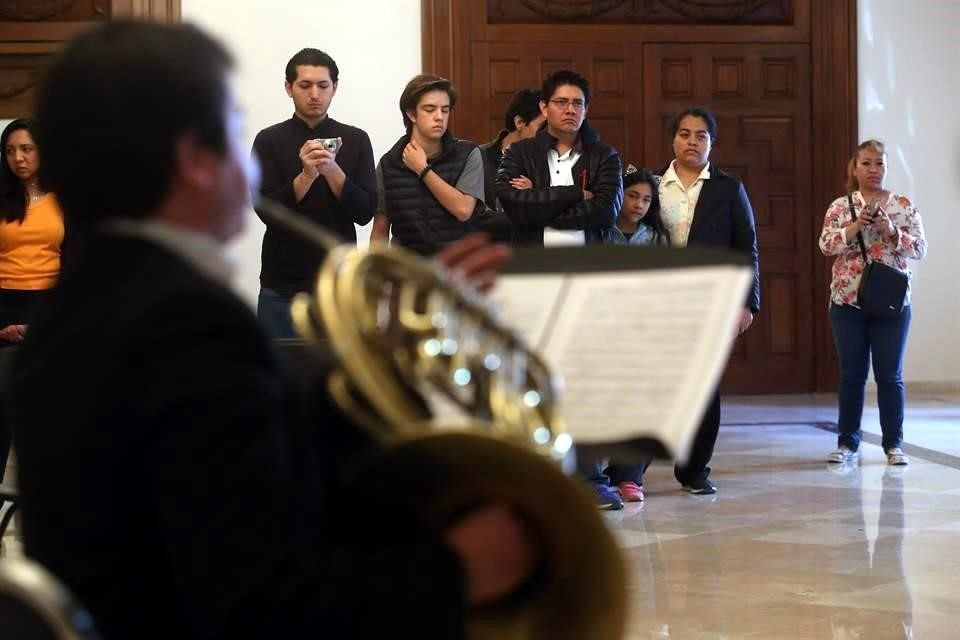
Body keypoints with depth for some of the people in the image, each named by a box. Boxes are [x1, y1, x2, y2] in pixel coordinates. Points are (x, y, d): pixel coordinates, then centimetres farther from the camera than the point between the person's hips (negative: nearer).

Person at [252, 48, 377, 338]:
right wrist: (306, 175, -23)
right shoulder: (269, 140, 1)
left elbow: (365, 212, -3)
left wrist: (332, 169, -19)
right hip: (282, 286, -1)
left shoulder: (356, 140, 4)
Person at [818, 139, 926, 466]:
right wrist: (856, 225, -18)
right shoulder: (840, 206, 4)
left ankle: (894, 443, 11)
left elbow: (920, 249, -1)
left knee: (890, 375, 2)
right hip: (848, 301, 0)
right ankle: (847, 442, 14)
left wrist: (892, 231, -16)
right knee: (852, 374, 6)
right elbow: (826, 245, -6)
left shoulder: (904, 205, 4)